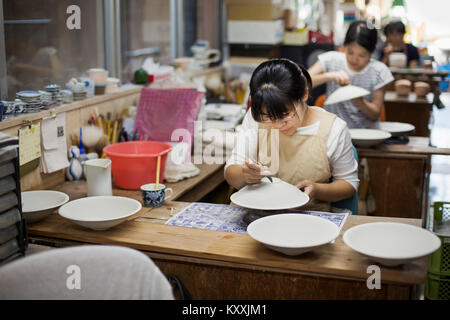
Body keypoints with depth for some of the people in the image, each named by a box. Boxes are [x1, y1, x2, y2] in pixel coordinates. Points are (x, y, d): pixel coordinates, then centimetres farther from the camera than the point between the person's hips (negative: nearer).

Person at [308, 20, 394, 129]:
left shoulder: (379, 70, -2)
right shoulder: (331, 59, 0)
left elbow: (375, 114, 1)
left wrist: (357, 100, -19)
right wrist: (329, 76, -22)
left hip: (365, 131, 1)